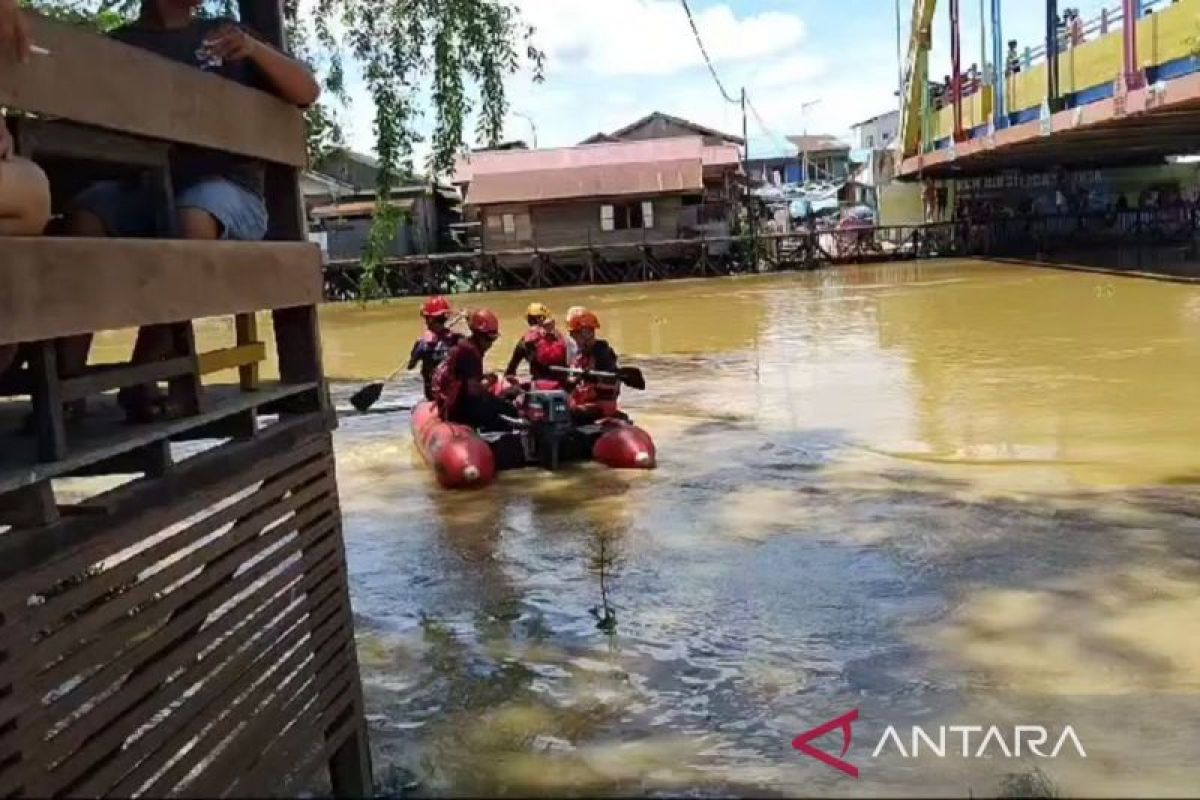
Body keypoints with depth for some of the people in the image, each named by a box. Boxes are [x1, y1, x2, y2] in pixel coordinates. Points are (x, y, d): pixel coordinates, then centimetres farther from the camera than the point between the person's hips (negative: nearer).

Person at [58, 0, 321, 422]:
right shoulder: (120, 43, 15)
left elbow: (307, 92, 12)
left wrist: (254, 48, -5)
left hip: (226, 186, -1)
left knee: (192, 219, -36)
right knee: (85, 214, -31)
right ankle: (67, 380, -31)